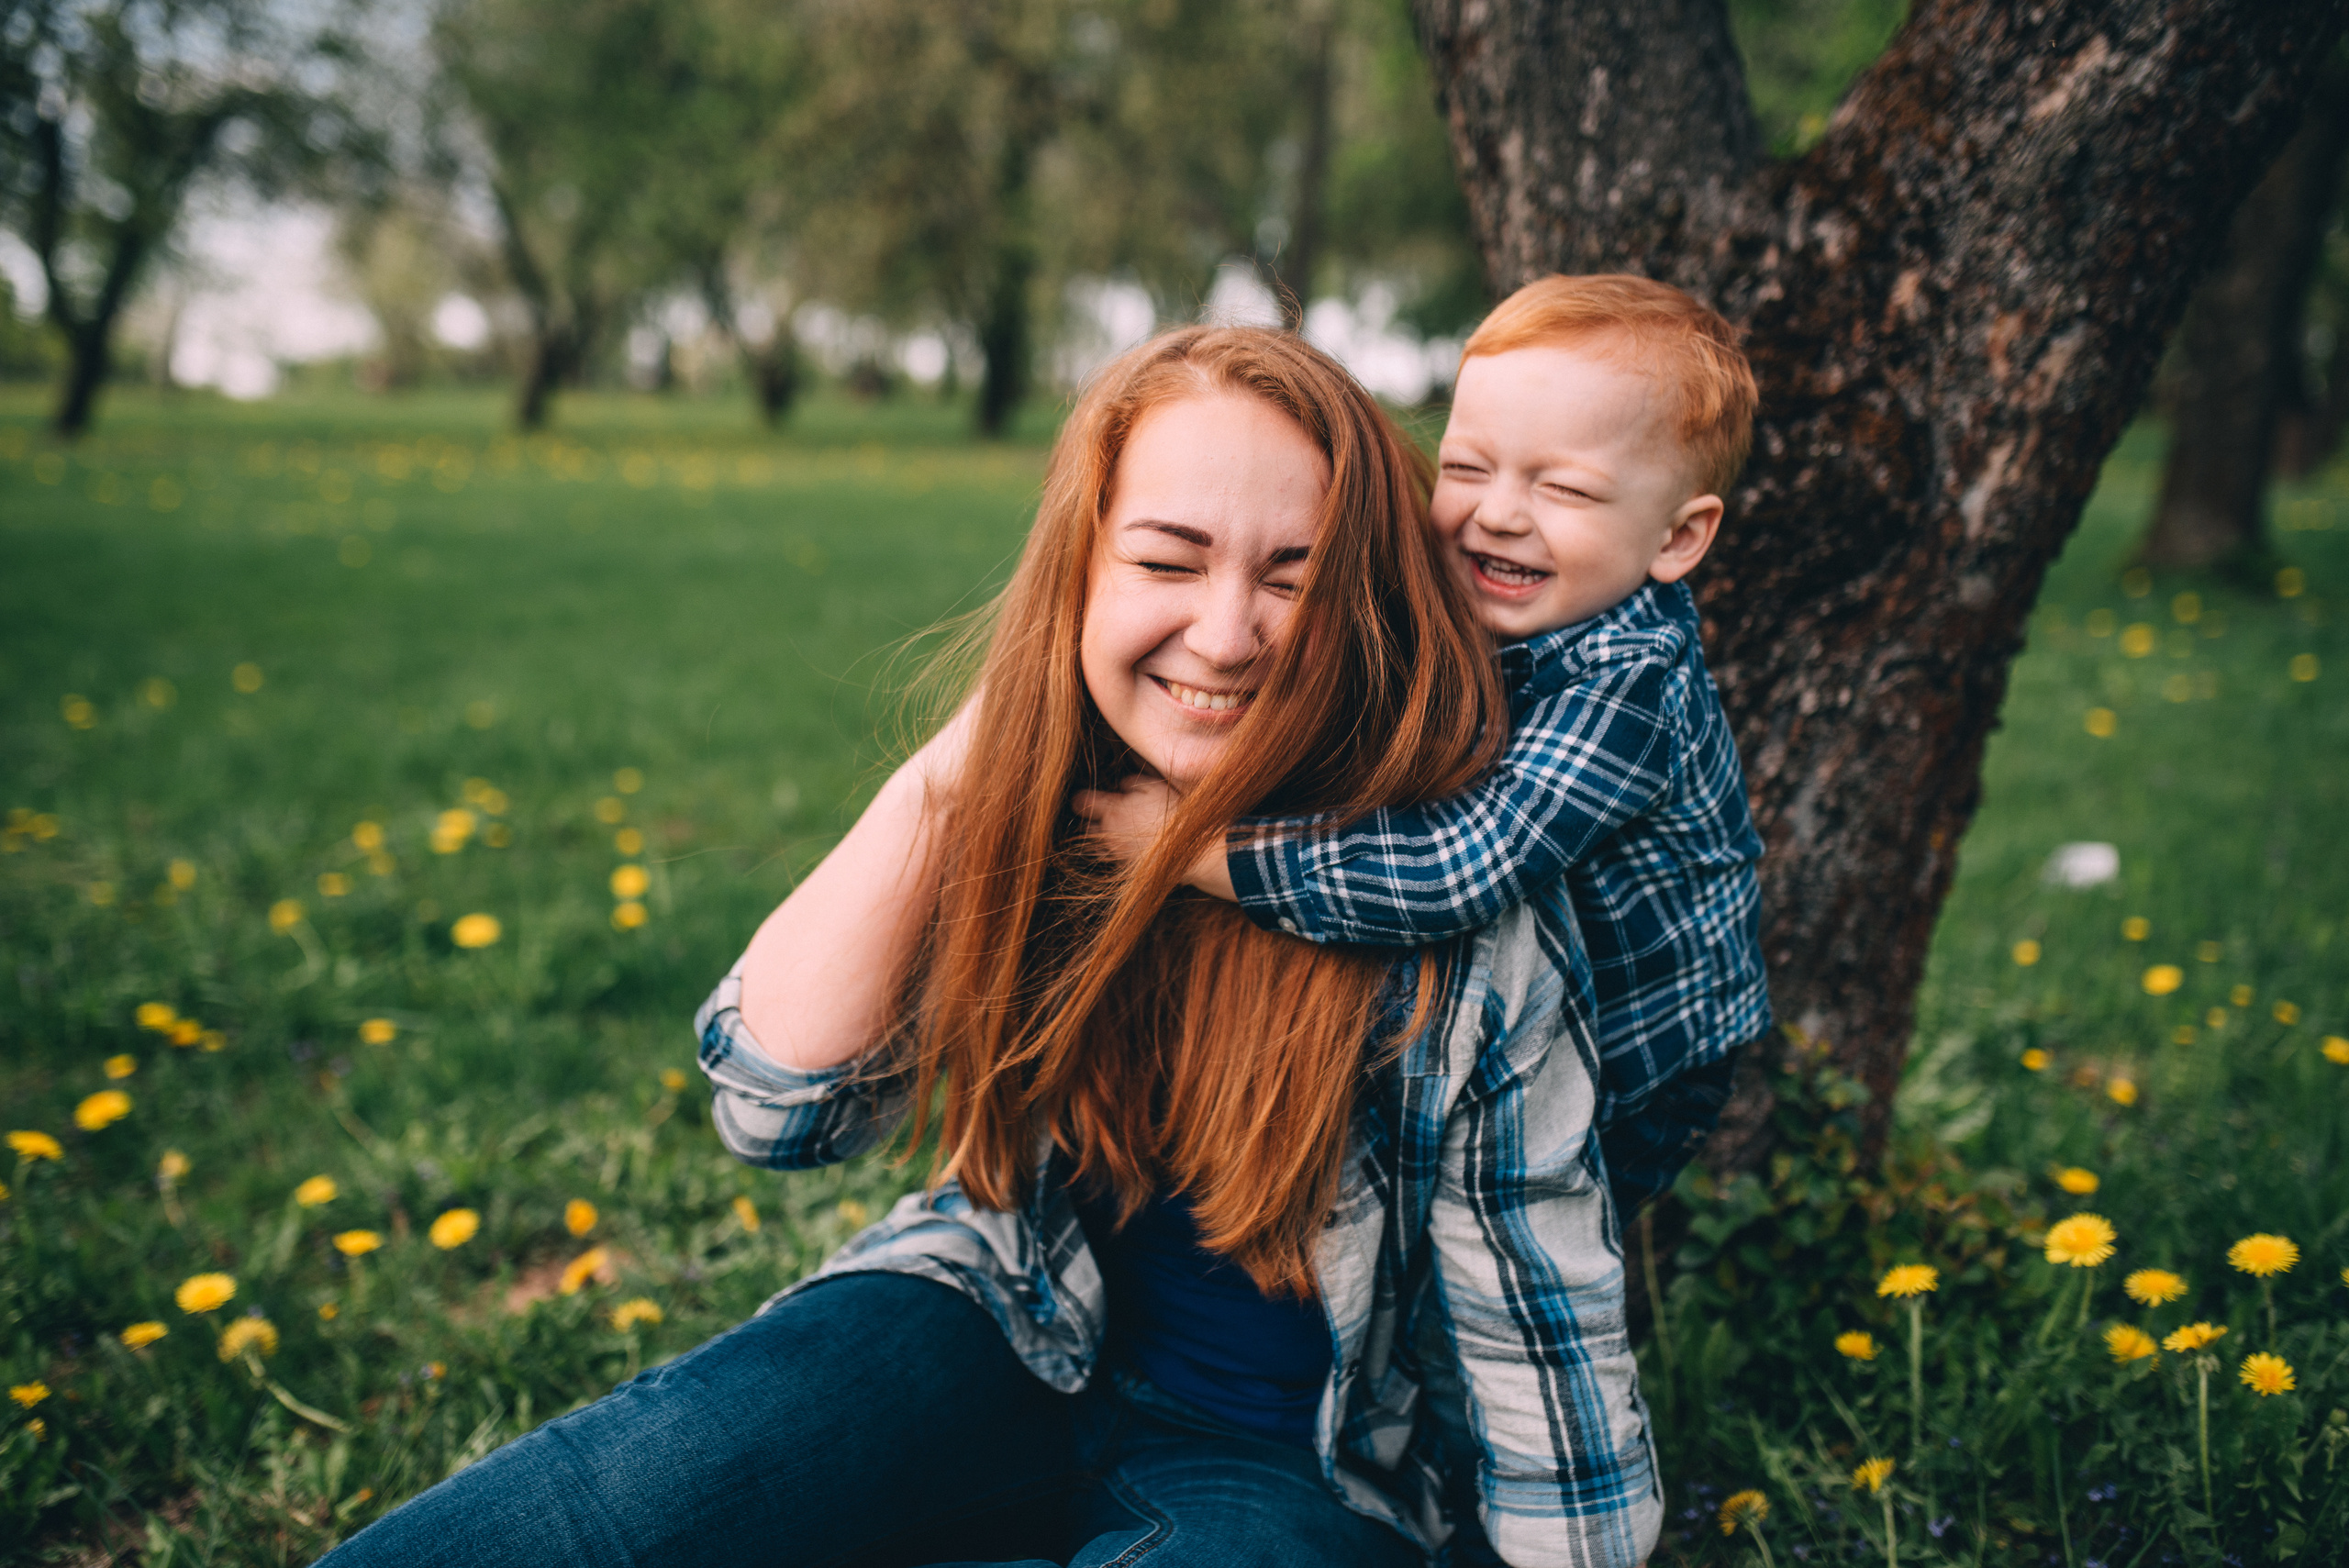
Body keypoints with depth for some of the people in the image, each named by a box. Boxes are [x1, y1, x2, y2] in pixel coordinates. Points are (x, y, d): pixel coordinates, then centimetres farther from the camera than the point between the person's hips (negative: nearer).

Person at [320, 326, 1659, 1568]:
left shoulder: (1471, 935, -22)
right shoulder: (1036, 807, -10)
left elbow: (1548, 1387, -12)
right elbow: (779, 1106, -17)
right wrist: (969, 753, -22)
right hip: (1017, 1339, 2)